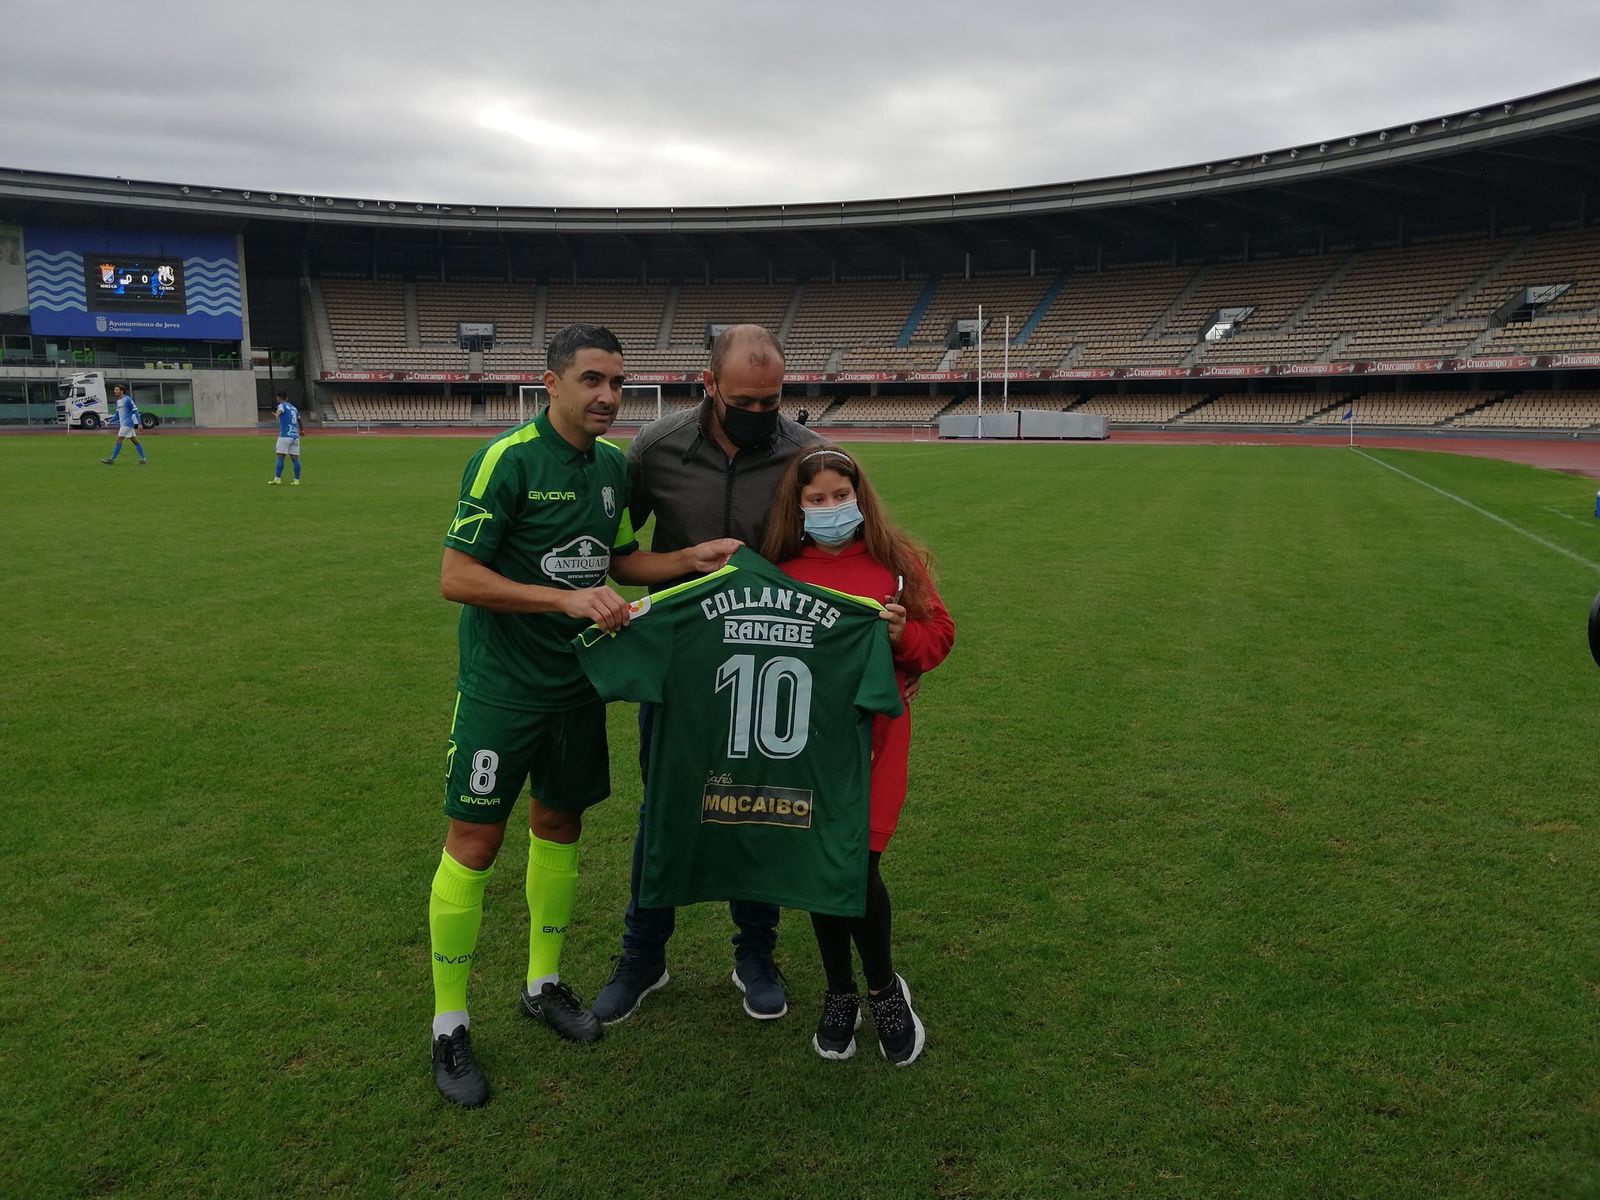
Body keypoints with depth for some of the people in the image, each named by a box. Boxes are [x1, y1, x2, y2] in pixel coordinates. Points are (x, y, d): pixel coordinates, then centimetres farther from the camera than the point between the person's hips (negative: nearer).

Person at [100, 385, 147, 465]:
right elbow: (118, 414, 23)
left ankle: (112, 459, -8)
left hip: (127, 424, -9)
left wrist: (139, 423, -17)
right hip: (123, 424, 9)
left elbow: (135, 411, -13)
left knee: (119, 440, -10)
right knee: (134, 440, 8)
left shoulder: (128, 399, -11)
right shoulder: (118, 401, 15)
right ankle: (143, 459, 10)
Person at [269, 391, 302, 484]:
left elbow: (279, 410, -23)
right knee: (295, 458, 2)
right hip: (295, 436, 6)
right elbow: (299, 419, 36)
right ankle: (297, 480, -1)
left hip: (285, 435, -6)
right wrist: (301, 430, 53)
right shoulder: (294, 408, 21)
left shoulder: (282, 405, 2)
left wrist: (277, 414, -45)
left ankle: (277, 479, -6)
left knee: (280, 457, -3)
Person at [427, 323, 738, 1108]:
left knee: (559, 824, 16)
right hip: (501, 686, -6)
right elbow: (456, 577, -20)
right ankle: (449, 1027, 15)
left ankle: (544, 985, 35)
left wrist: (692, 559, 0)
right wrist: (569, 599, -25)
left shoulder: (614, 465, 5)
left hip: (576, 682, 7)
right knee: (474, 842, -1)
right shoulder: (506, 460, -17)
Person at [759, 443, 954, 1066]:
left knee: (857, 864, -6)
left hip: (874, 732, -1)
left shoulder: (899, 560, 1)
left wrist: (903, 635, -14)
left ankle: (885, 990, 21)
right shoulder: (780, 572, 1)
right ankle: (840, 992, 31)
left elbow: (939, 635, 5)